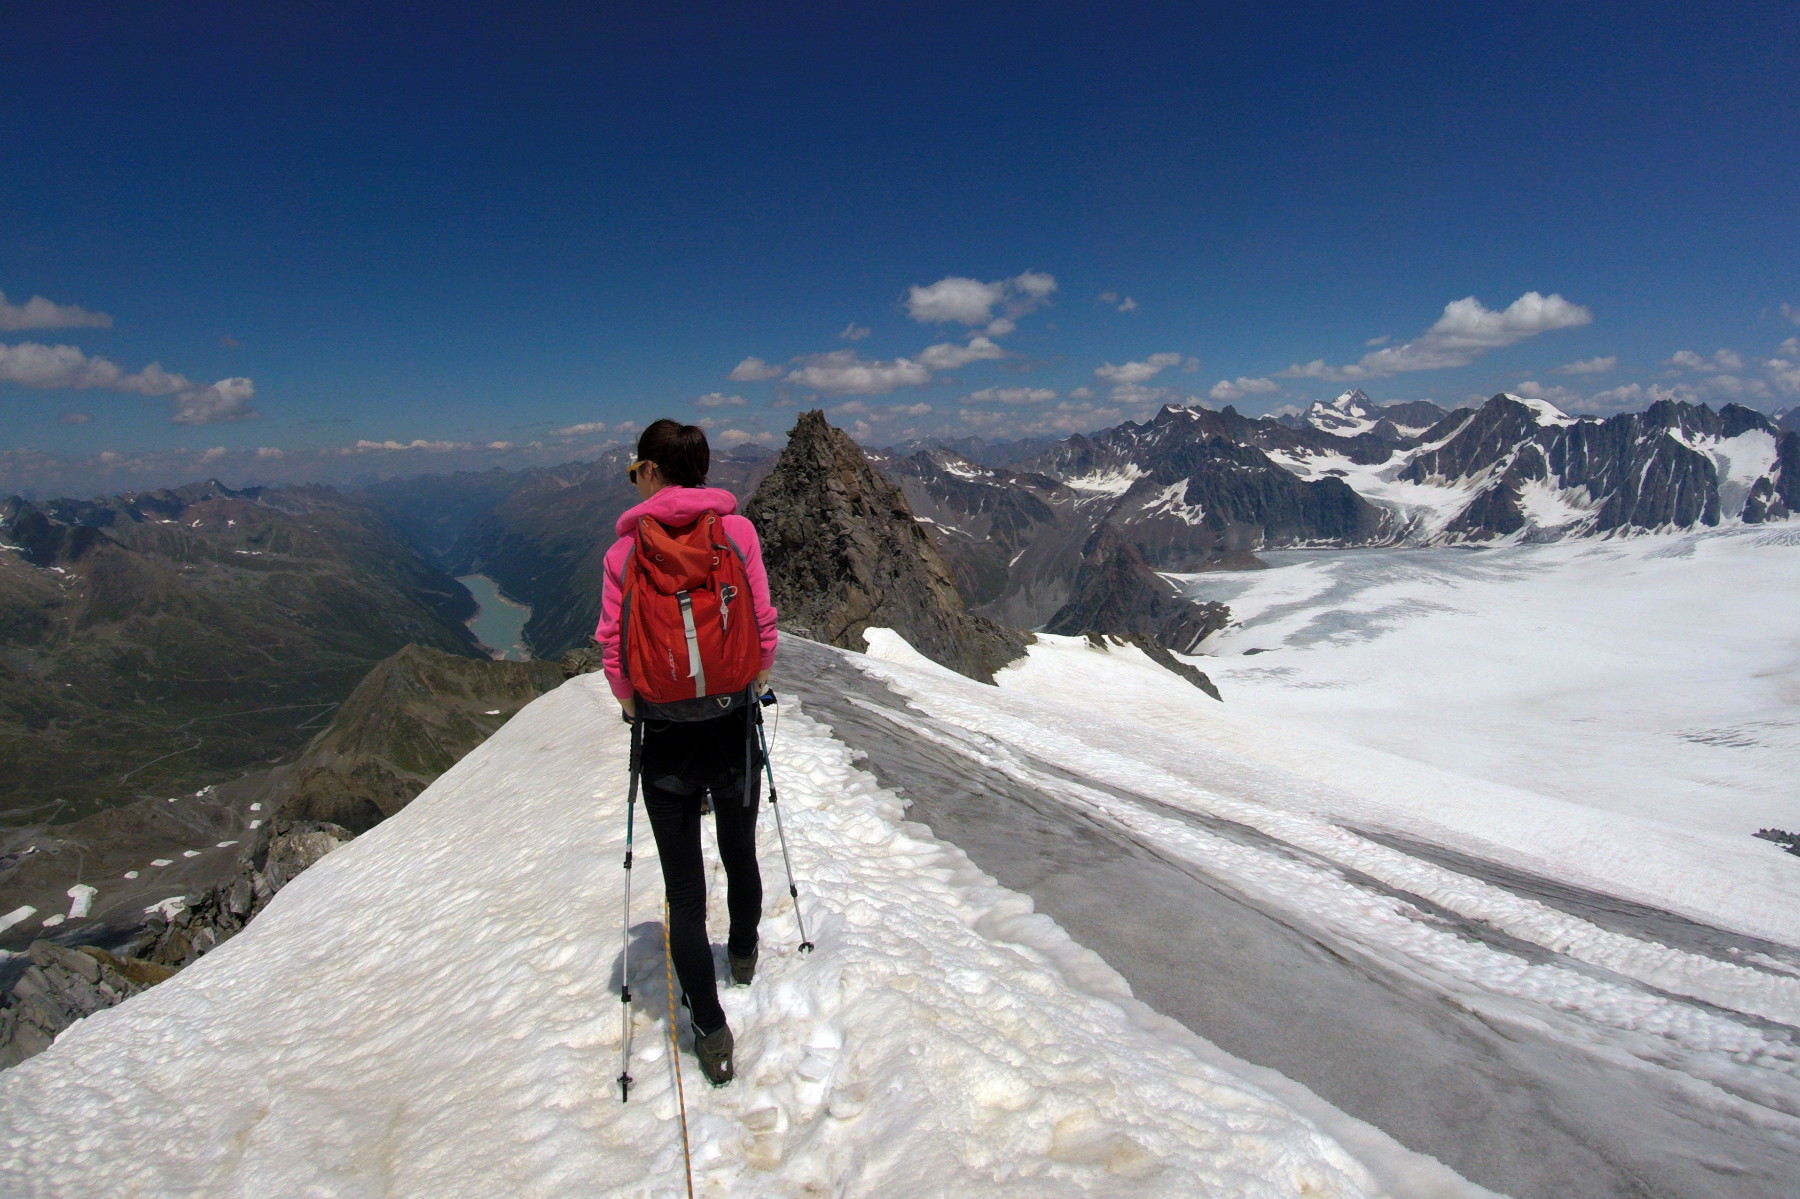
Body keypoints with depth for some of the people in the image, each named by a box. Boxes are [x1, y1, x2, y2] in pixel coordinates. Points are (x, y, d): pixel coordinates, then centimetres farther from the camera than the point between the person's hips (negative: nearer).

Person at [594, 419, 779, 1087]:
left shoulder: (627, 548, -7)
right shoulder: (738, 530, -7)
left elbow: (613, 650, -7)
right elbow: (764, 628, -6)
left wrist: (637, 709, 10)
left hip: (664, 736, -1)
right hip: (733, 726, 2)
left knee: (683, 881, 10)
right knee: (740, 852, 25)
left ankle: (711, 1031, 14)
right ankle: (743, 953, 49)